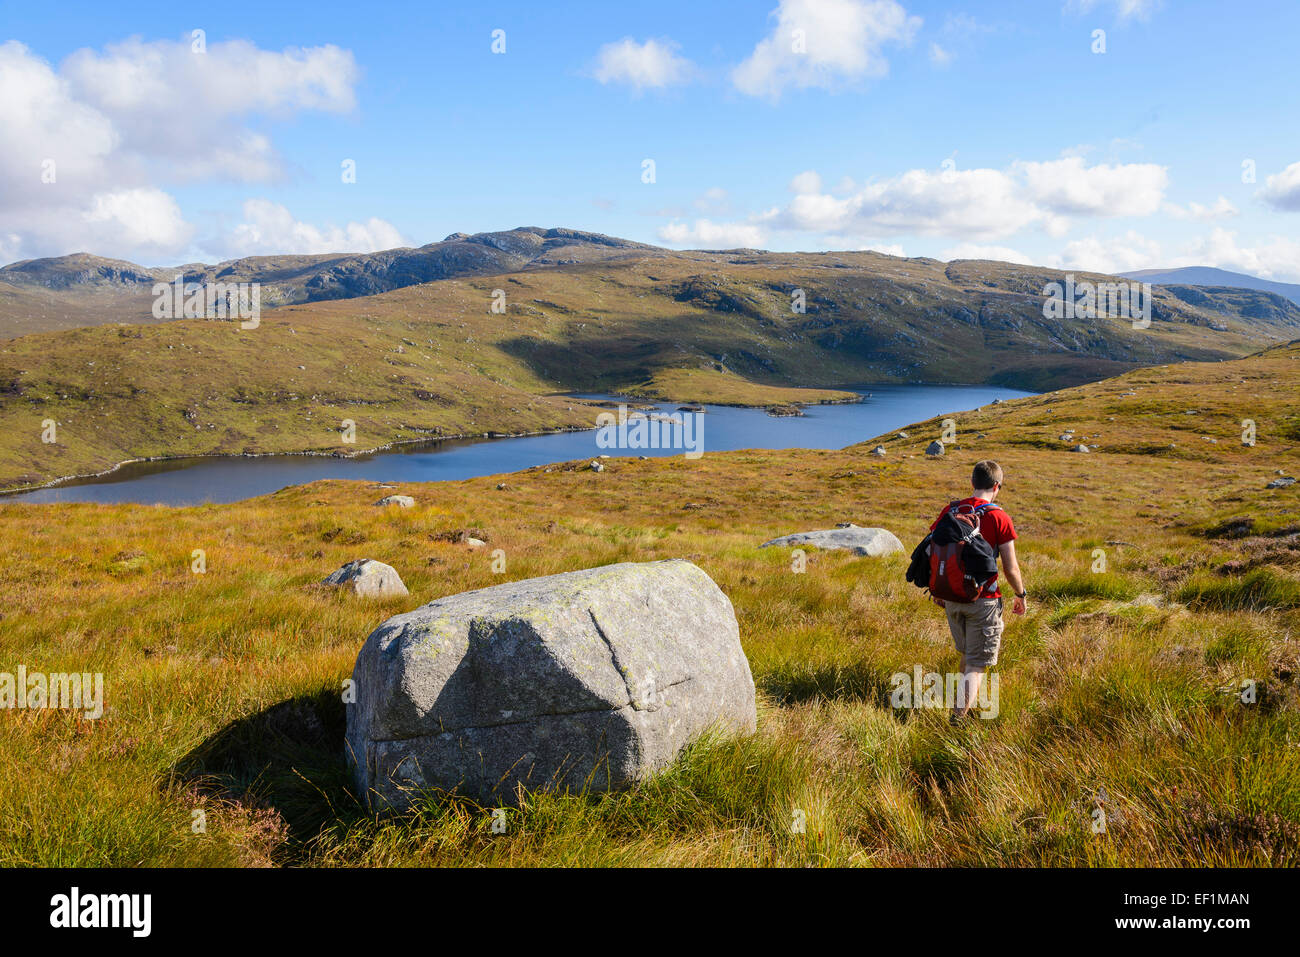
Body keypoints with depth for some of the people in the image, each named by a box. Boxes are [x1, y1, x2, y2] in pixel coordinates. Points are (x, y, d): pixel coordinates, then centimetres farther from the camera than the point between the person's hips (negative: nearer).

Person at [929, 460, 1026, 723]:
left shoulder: (949, 511, 0)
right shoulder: (999, 518, -12)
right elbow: (1010, 568, -10)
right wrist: (1021, 595, 8)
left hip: (952, 599, 5)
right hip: (984, 601, -5)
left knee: (967, 654, 26)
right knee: (977, 665, 3)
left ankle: (968, 701, 41)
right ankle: (959, 716, -8)